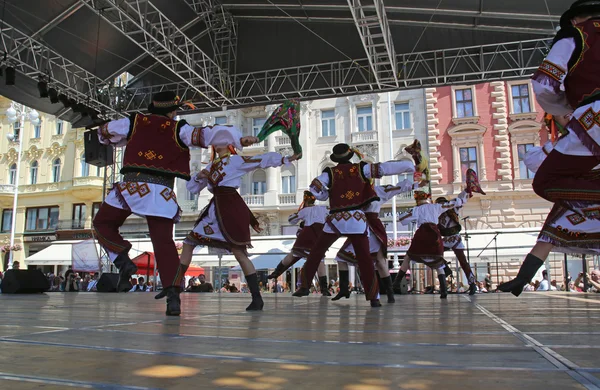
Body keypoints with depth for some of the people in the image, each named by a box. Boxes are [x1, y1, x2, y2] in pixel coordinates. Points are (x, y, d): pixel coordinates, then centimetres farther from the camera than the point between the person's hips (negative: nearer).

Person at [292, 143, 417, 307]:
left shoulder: (330, 172, 6)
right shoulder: (361, 168, 6)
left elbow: (315, 188, -7)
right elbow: (384, 168, 0)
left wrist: (327, 194, 13)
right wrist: (410, 166, 9)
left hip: (336, 219, 0)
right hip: (357, 219, 0)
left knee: (317, 251, 13)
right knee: (364, 258, 3)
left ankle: (305, 286, 14)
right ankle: (373, 297, -1)